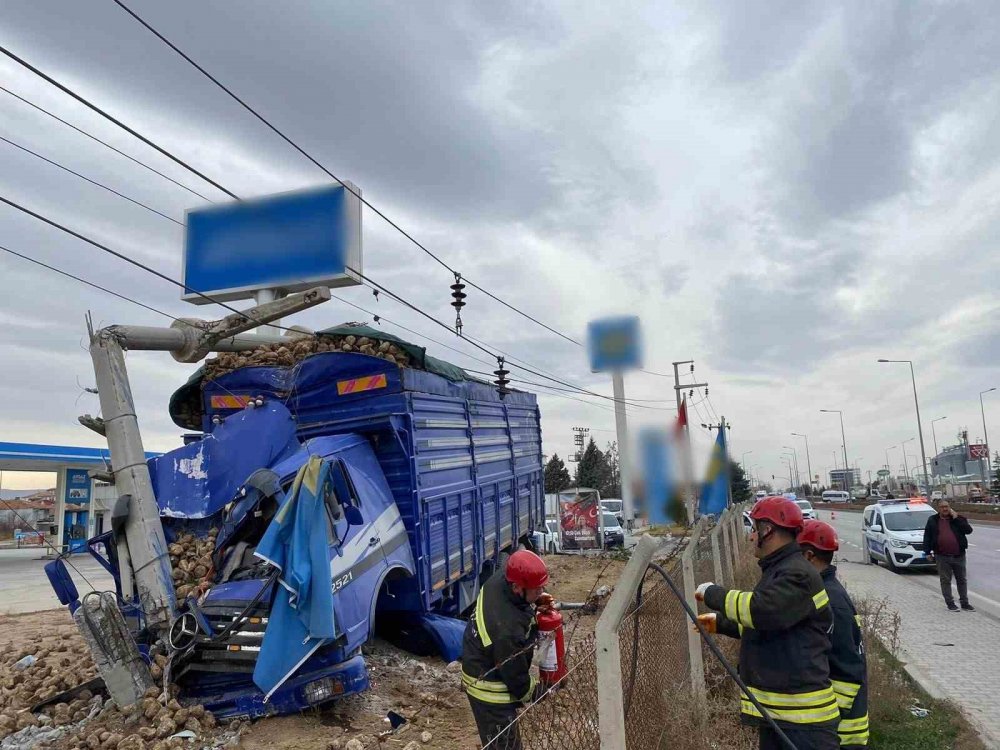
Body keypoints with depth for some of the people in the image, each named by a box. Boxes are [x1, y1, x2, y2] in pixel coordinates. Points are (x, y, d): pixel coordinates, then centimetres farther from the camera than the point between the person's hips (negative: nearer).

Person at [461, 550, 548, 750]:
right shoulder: (508, 630, -40)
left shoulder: (500, 578, -18)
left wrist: (537, 598, -5)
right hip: (491, 692, -9)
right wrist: (537, 693, -5)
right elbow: (516, 675, -23)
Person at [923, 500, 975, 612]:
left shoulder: (958, 519, 4)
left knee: (962, 580, 11)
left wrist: (956, 518, -15)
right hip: (942, 557, -1)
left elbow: (968, 530, -12)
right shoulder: (932, 520, 3)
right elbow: (927, 537, 5)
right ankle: (950, 603, 12)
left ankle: (964, 603, 22)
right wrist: (928, 552, -1)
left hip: (959, 556, 1)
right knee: (945, 580, 3)